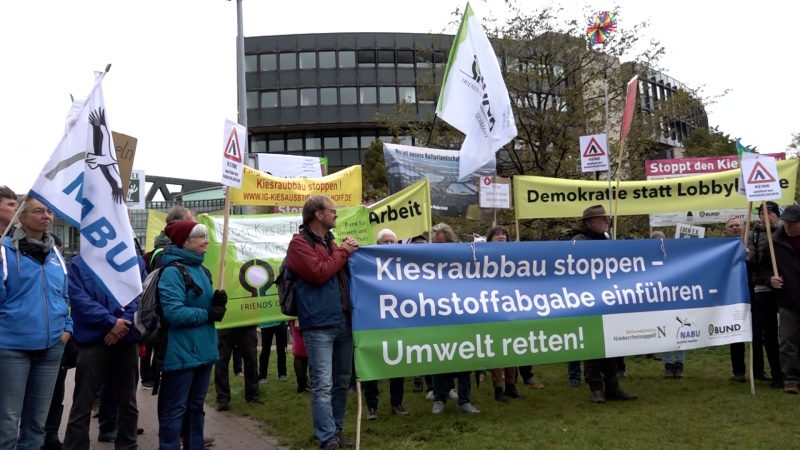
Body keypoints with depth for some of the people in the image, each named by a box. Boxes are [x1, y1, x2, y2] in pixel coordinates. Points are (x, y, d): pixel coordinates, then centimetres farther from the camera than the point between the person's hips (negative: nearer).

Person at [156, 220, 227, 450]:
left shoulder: (202, 269, 12)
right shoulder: (172, 271, -15)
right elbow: (175, 312, -26)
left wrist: (218, 302, -4)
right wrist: (208, 314, -16)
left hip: (203, 350, 9)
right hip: (181, 353, -9)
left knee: (196, 406, 18)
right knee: (175, 409, 0)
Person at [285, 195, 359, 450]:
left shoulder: (330, 242, 19)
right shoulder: (300, 243, -4)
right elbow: (318, 273, -17)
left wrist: (349, 252, 9)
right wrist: (343, 252, -6)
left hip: (343, 322, 8)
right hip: (319, 326, -8)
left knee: (341, 382, 13)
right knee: (323, 386, -7)